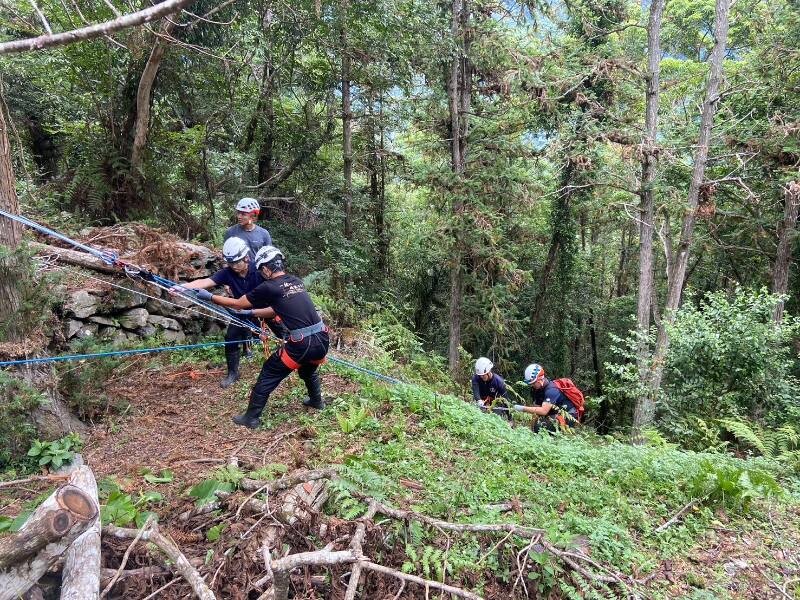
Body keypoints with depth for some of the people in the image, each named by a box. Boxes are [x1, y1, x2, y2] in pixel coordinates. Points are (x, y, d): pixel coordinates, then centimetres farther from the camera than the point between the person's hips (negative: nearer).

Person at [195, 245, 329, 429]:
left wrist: (210, 297, 17)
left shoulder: (269, 288, -6)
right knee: (308, 369, 37)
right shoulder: (297, 281, 14)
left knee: (268, 375, 12)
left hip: (302, 344, -7)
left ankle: (251, 418, 21)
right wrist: (251, 312, 32)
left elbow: (237, 304, 6)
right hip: (322, 339, 7)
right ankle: (316, 400, 55)